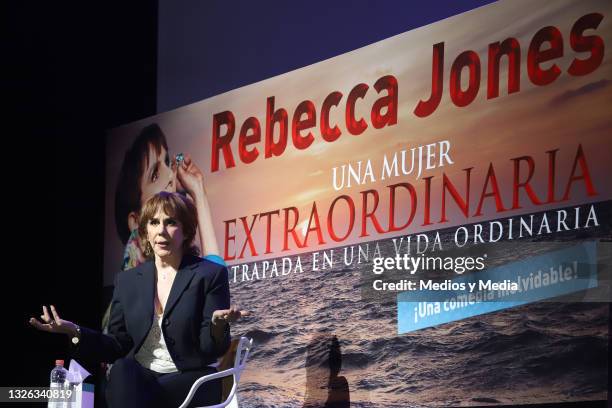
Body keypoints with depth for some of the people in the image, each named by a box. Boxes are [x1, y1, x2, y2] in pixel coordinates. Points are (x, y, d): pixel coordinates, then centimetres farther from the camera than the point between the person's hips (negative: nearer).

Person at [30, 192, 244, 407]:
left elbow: (211, 349, -5)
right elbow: (118, 348, 13)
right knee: (121, 370, -31)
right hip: (134, 380, 4)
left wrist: (218, 325, -28)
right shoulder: (128, 280, 13)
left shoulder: (211, 274, 1)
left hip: (190, 382, -3)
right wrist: (75, 332, -3)